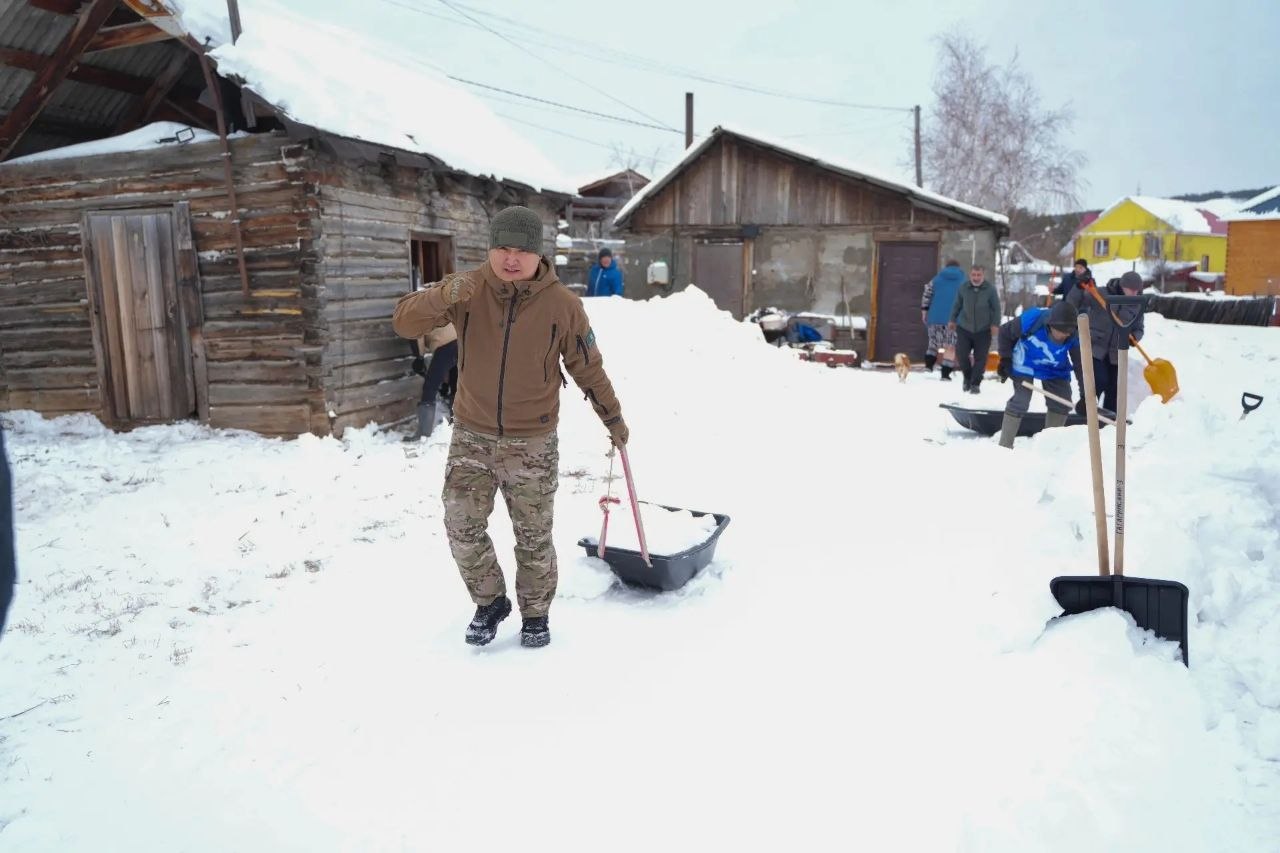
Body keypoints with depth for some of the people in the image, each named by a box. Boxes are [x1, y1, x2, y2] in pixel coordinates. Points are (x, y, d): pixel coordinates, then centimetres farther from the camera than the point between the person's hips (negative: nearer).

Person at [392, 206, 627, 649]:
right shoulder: (467, 289, -8)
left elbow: (588, 368, 3)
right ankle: (490, 602, 29)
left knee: (534, 537, 10)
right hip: (471, 436, 2)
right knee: (462, 527, 4)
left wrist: (613, 417, 12)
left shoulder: (562, 304, -9)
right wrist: (443, 295, -35)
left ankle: (535, 614, 32)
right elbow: (404, 322, -16)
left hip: (533, 442, -1)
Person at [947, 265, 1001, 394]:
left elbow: (996, 308, -4)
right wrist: (952, 320, 12)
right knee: (961, 354, -1)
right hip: (964, 329, 1)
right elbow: (957, 305, 9)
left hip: (983, 331, -1)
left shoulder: (990, 289, -10)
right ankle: (967, 377, 25)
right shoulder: (963, 289, -4)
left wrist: (995, 324, -9)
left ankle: (975, 383, 15)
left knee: (980, 358, 2)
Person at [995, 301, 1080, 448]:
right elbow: (1005, 332, -17)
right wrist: (1005, 360, -14)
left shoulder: (1074, 336, -30)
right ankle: (1005, 445, -2)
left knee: (1062, 402, 2)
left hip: (1055, 368, 4)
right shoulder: (1031, 320, -37)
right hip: (1025, 363, -4)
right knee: (1020, 401, -12)